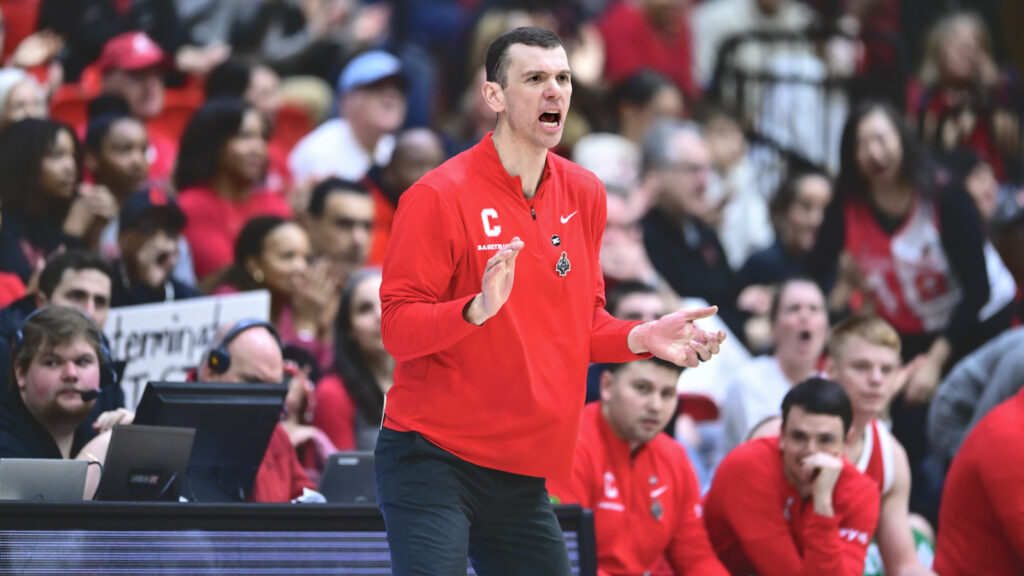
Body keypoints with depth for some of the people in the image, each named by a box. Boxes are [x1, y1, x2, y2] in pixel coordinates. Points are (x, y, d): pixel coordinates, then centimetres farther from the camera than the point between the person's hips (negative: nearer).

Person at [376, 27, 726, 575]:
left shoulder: (583, 194, 9)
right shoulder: (438, 197, -11)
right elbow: (396, 328, -14)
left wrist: (642, 338, -1)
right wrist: (477, 309, -30)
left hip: (521, 477, 6)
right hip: (431, 462, -6)